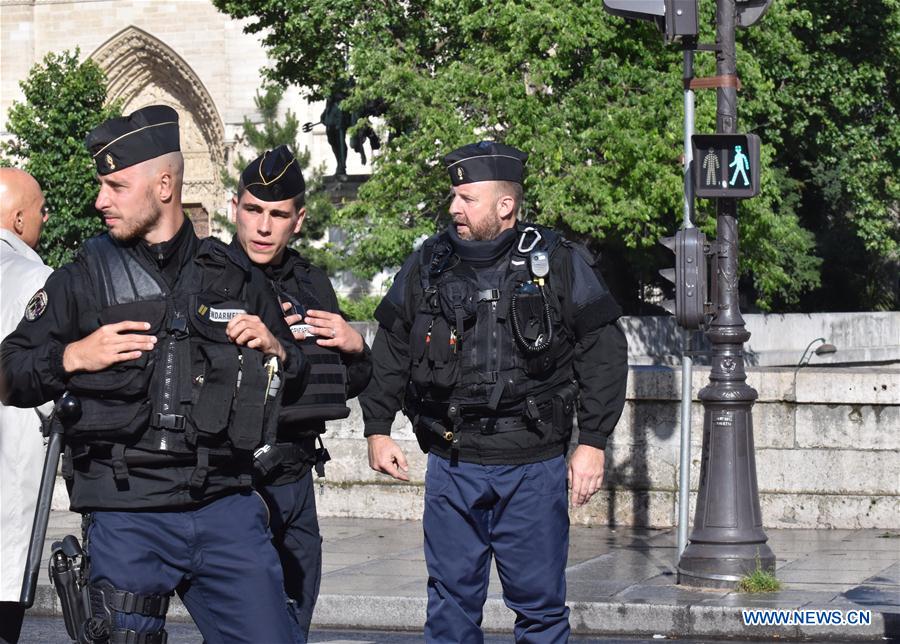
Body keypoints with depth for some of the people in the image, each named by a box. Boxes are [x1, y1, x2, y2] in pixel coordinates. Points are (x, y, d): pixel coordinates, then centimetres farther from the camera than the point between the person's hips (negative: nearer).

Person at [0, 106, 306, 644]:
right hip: (127, 522, -1)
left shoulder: (233, 275, 11)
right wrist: (73, 357, -10)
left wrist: (273, 348, 0)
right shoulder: (84, 280, 6)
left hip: (228, 513, 1)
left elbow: (296, 372, 21)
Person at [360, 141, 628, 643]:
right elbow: (389, 351, 17)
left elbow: (603, 352, -1)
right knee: (451, 602, 7)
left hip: (533, 469, -3)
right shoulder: (427, 266, 7)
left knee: (539, 604, 4)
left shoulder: (560, 265, -2)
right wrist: (378, 430, 12)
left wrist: (593, 443, -5)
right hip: (451, 465, 3)